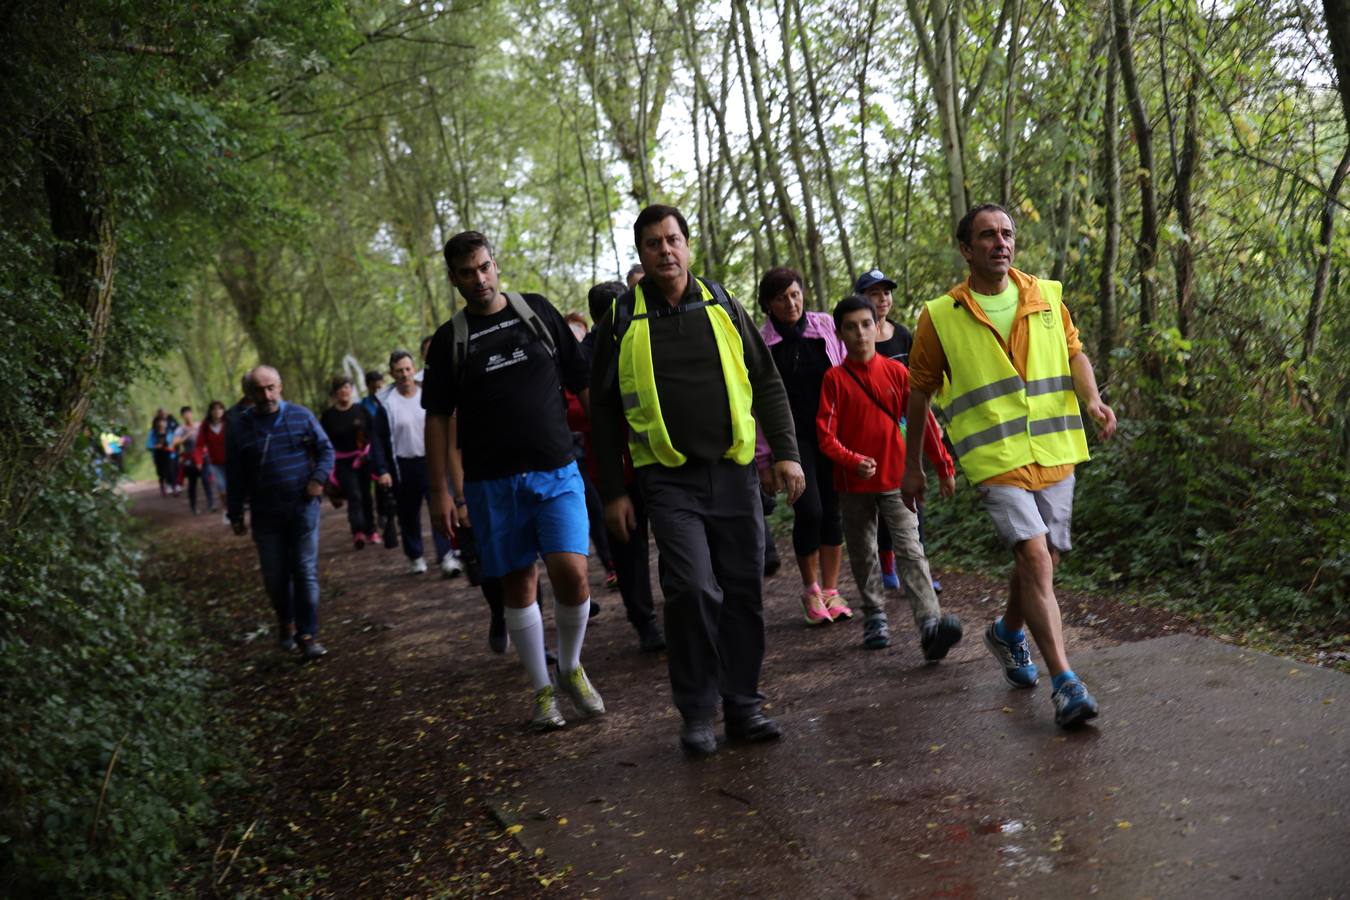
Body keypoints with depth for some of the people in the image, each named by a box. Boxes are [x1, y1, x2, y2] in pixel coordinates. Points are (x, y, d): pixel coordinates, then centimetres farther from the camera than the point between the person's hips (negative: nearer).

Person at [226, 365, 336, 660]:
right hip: (266, 515, 1)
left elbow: (326, 449, 8)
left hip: (303, 507, -1)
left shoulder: (301, 416, 1)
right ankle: (285, 622, 33)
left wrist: (319, 477, -9)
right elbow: (234, 477, 5)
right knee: (275, 575, 7)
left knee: (306, 572, -3)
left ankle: (307, 635, 3)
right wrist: (236, 516, 5)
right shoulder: (240, 429, 1)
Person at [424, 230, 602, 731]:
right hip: (492, 482, 1)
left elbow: (582, 383, 9)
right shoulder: (449, 340, 5)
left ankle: (571, 667, 10)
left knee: (571, 572, -15)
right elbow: (437, 419, 7)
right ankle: (543, 691, 19)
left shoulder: (537, 311, 6)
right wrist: (441, 493, 2)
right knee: (519, 587, 4)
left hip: (557, 471, 0)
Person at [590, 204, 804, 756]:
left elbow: (767, 383, 12)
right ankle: (696, 714, 2)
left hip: (735, 473, 3)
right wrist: (612, 491, 3)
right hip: (671, 482, -2)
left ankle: (743, 705, 19)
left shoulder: (721, 305, 8)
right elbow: (604, 409, 6)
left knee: (743, 592, 5)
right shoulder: (622, 318, 3)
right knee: (693, 590, -15)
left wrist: (785, 452, 3)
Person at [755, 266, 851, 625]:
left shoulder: (826, 326, 3)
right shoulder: (759, 343, -3)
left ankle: (831, 591, 18)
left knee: (832, 510, 5)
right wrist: (763, 457, -1)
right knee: (809, 510, -12)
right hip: (792, 435, -2)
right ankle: (810, 591, 7)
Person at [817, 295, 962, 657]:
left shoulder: (895, 371, 1)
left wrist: (944, 467, 6)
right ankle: (875, 617, 26)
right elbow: (825, 435, -7)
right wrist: (854, 461, -24)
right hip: (854, 484, 0)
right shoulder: (834, 378, -3)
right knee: (863, 555, 11)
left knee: (911, 550, -10)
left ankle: (930, 625, -20)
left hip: (896, 478, 0)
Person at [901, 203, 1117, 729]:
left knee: (1042, 560, 13)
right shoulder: (940, 317, -2)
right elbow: (919, 391, 6)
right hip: (995, 458, -4)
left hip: (1054, 453, 4)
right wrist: (913, 465, 9)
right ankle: (1064, 684, -15)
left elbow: (1073, 350, 17)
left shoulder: (1046, 297, 6)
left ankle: (1008, 633, 43)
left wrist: (1092, 398, -4)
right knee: (1034, 556, -18)